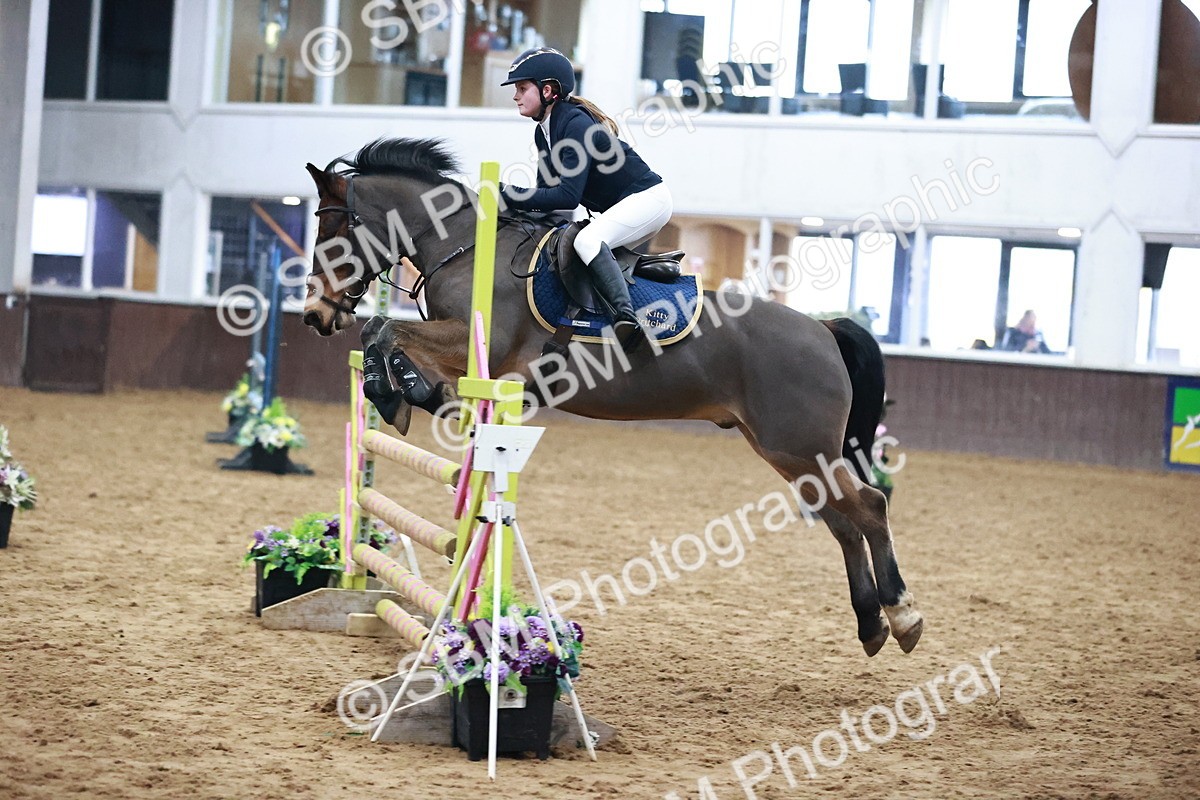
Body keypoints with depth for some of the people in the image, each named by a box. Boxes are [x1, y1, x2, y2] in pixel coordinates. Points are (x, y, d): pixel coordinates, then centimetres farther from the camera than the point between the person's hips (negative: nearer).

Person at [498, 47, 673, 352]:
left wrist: (511, 195, -27)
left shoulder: (576, 125, -23)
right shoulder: (543, 131, 7)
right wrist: (518, 207, -10)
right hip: (618, 208, 11)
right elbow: (547, 189, 8)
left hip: (648, 198, -11)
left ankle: (626, 318, -41)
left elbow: (567, 196, -29)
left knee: (587, 240, -29)